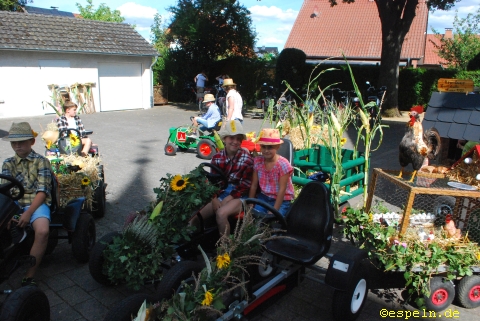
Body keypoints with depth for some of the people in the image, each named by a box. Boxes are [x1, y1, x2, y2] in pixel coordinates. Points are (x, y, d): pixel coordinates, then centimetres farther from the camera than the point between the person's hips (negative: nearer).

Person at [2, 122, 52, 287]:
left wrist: (28, 213, -19)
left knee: (42, 231, -33)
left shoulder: (41, 161, 1)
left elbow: (42, 191, -7)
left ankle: (29, 277, -23)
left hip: (36, 203, -4)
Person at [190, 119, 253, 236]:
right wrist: (214, 199, -12)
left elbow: (245, 186, -10)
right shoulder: (217, 157, 5)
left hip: (238, 196, -5)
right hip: (219, 193, 5)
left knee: (221, 213, -35)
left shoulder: (246, 159, -7)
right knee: (194, 216, -9)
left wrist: (226, 200, -17)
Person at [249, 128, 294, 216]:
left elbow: (282, 190, -18)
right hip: (263, 197, 4)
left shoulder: (283, 164, -18)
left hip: (282, 200, -4)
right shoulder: (258, 161, -4)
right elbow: (254, 185, 2)